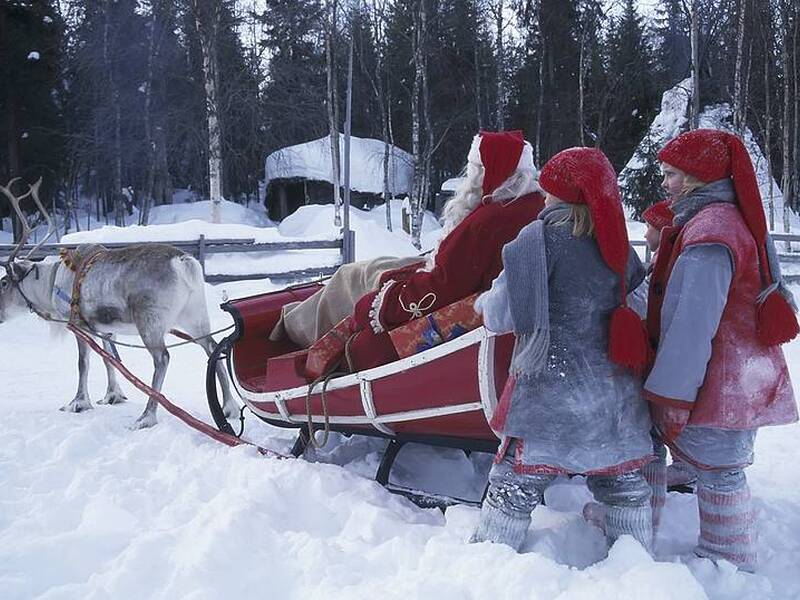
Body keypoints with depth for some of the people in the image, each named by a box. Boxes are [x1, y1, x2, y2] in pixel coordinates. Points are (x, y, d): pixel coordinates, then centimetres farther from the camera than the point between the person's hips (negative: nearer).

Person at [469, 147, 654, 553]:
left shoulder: (542, 237, -12)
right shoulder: (620, 248, 7)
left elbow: (502, 315, -16)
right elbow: (636, 311, 13)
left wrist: (483, 302, 5)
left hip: (551, 393, -6)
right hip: (617, 393, 6)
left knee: (514, 487, 5)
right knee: (623, 483, 19)